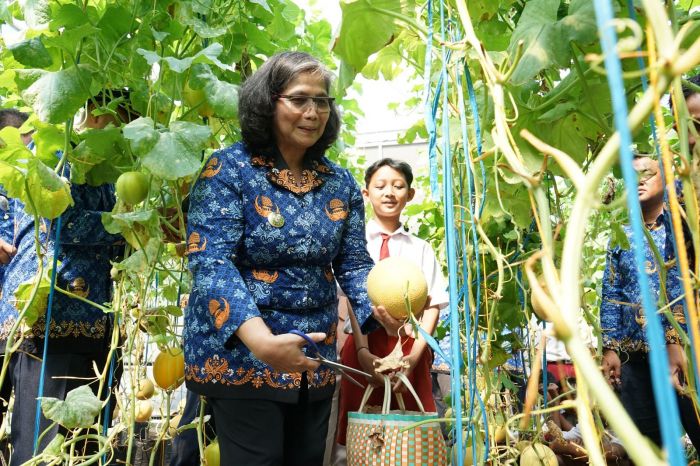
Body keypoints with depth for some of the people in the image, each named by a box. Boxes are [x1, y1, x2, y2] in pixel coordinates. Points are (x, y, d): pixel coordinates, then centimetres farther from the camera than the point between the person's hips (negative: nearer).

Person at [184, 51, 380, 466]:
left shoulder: (341, 183, 5)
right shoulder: (229, 168, -11)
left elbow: (354, 264, 5)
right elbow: (210, 261, -20)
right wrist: (260, 338, -34)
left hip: (316, 360, 6)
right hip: (240, 354, -5)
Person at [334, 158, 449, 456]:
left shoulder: (420, 249, 7)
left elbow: (433, 305, 3)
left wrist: (415, 355, -10)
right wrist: (363, 351, -18)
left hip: (410, 349, 2)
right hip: (363, 347, -1)